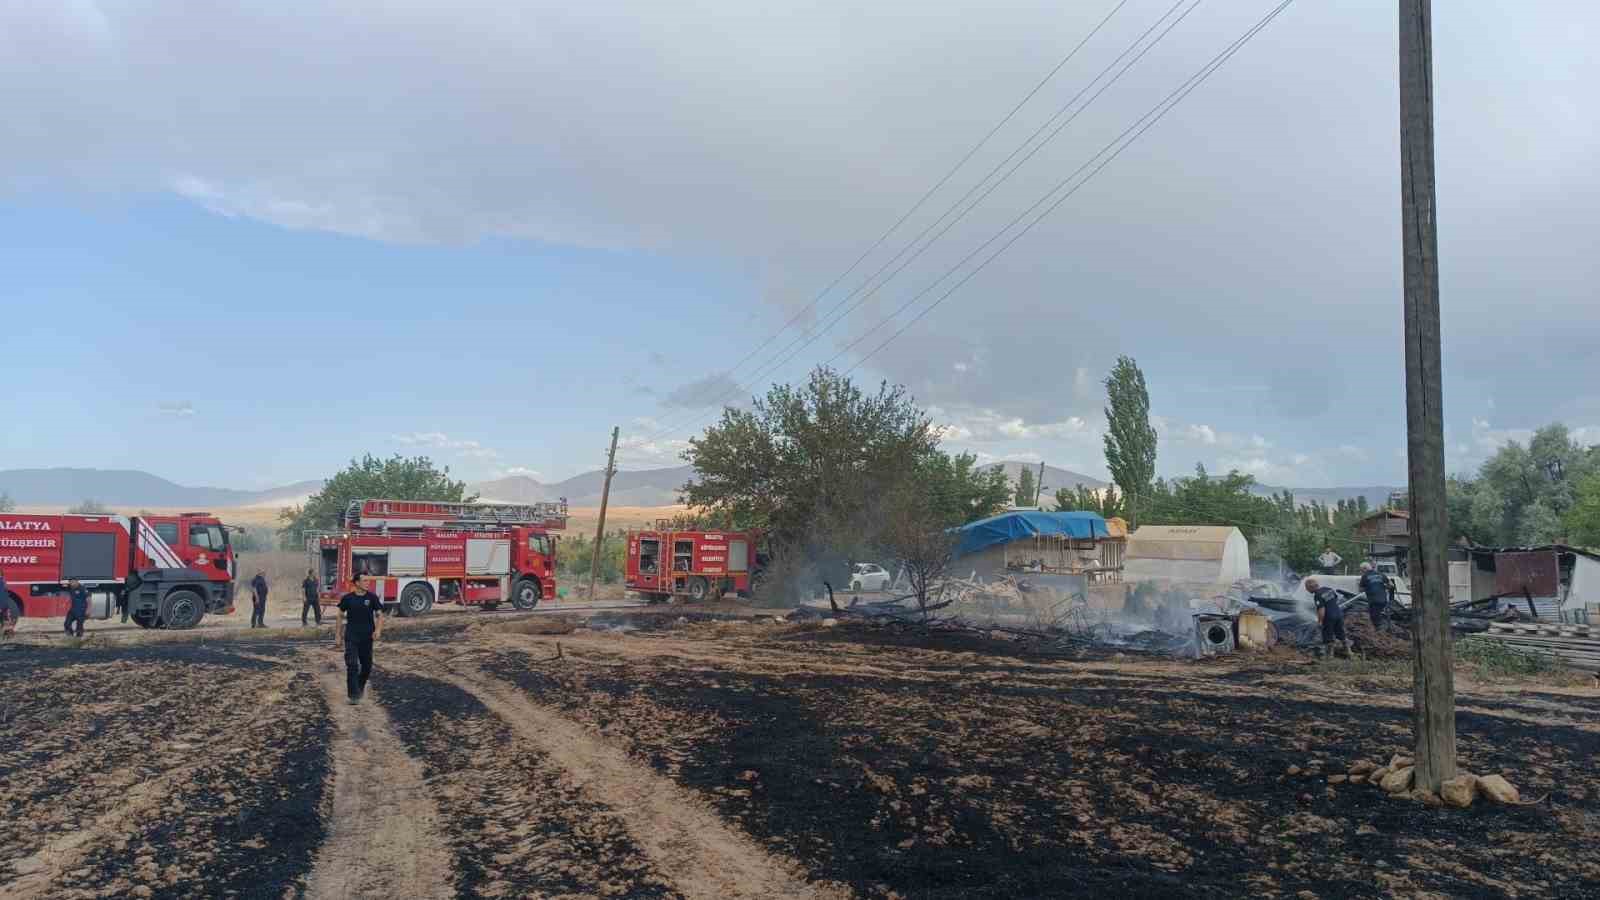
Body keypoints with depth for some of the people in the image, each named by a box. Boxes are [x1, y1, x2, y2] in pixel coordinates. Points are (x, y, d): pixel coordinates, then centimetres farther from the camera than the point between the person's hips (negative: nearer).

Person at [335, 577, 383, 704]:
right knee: (352, 665, -10)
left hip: (367, 637, 2)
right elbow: (341, 617, 7)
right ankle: (353, 695, -6)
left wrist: (378, 629, -17)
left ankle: (361, 687, 36)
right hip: (351, 637, -2)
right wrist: (338, 636, 6)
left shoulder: (372, 597, -1)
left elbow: (379, 615, 1)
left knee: (367, 665, 10)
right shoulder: (347, 598, -2)